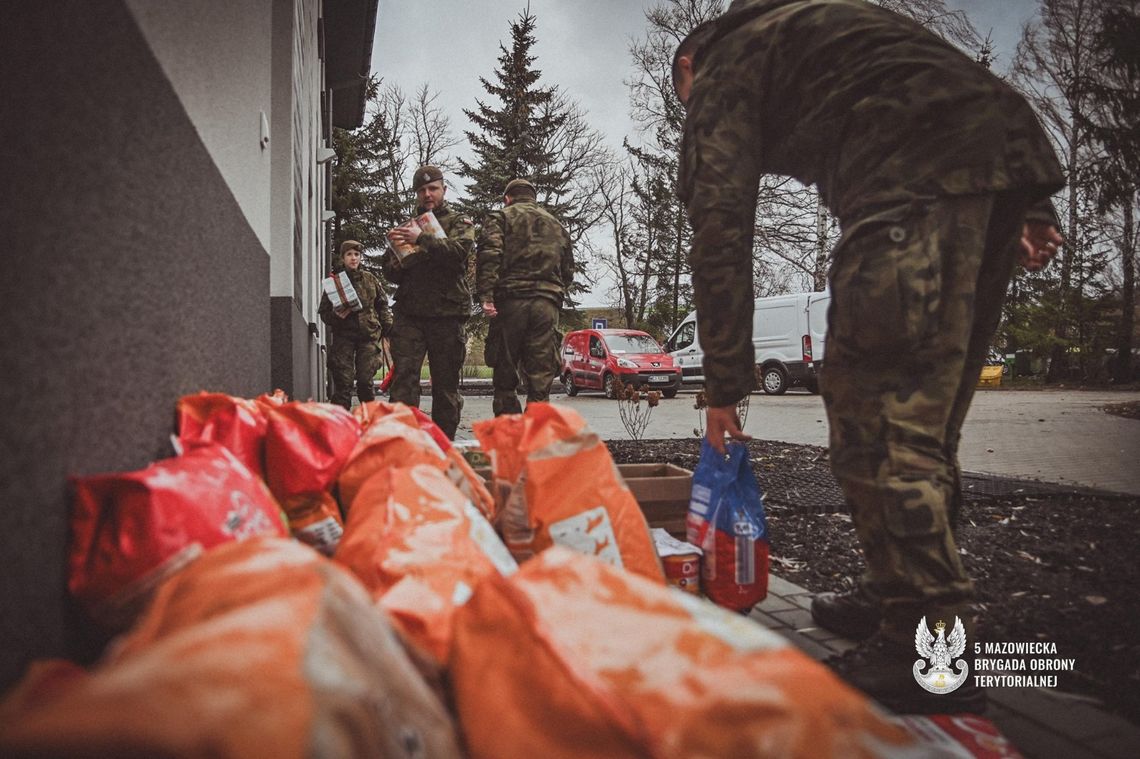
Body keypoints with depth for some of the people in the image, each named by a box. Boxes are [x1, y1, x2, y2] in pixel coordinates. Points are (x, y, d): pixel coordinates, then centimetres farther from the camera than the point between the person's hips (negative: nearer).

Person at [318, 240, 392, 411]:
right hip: (343, 335, -1)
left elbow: (382, 304, 17)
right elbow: (323, 311, 6)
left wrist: (387, 325, 8)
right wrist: (336, 315, -14)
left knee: (365, 380, -1)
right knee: (344, 381, -4)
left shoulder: (370, 279, 10)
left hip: (369, 335, 1)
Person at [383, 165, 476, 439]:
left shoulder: (460, 223, 10)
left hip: (446, 315, -2)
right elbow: (390, 273, 21)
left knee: (446, 384, 3)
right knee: (403, 378, -11)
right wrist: (395, 264, -3)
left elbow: (459, 251, -13)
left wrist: (423, 240, -25)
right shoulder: (408, 226, 21)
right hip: (409, 315, 2)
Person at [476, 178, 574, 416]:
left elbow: (489, 254, -9)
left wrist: (486, 295, -15)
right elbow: (568, 271, 21)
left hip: (510, 300, -3)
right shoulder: (556, 224, 24)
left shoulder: (501, 217, 9)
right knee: (540, 381, 2)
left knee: (505, 378, 4)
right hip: (547, 305, 3)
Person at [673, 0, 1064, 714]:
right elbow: (960, 90, 24)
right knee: (925, 411, 13)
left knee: (877, 414, -6)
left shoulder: (723, 72, 14)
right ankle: (902, 594, 23)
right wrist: (1026, 207, 16)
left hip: (916, 181, -9)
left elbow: (720, 232, 2)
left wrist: (725, 386, 4)